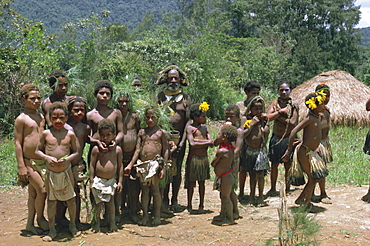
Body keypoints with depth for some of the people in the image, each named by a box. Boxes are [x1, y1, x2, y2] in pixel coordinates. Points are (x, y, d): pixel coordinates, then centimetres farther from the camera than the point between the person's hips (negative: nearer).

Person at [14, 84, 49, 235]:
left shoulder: (41, 117, 12)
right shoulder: (21, 119, -7)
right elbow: (17, 143, -9)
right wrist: (21, 166, -14)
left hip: (42, 161, 6)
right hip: (29, 162, -6)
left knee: (33, 193, 11)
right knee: (42, 190, -10)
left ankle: (30, 224, 19)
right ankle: (40, 218, 12)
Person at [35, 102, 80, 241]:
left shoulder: (70, 134, -3)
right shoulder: (46, 134, -3)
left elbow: (76, 152, 3)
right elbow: (38, 150, 4)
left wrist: (68, 159, -17)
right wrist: (47, 157, -14)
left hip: (66, 171, 0)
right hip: (51, 172, 0)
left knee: (70, 199, 10)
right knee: (51, 201, 7)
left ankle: (73, 225, 29)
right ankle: (52, 230, 18)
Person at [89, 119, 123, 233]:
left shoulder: (117, 149, 3)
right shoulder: (96, 149, -3)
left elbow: (120, 166, 7)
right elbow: (92, 165, -1)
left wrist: (120, 181, 5)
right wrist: (91, 181, -3)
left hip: (111, 181, 2)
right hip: (98, 180, -1)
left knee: (110, 202, 6)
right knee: (98, 203, 4)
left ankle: (112, 222, 19)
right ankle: (96, 222, 20)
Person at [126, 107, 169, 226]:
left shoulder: (161, 132, 3)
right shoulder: (142, 132, 13)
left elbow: (165, 151, 1)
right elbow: (137, 150, 11)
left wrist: (163, 168, -6)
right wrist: (130, 165, 5)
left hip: (155, 163, -3)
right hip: (142, 164, 3)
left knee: (154, 189, 1)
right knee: (144, 190, 7)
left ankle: (157, 215, 11)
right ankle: (145, 215, 16)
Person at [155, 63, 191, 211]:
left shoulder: (185, 98, 7)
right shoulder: (159, 97, 7)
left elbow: (188, 121, 3)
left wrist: (183, 141, -8)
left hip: (179, 138, 0)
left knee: (177, 169, 4)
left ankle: (175, 200, 15)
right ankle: (165, 199, 14)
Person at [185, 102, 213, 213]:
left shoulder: (205, 128, 9)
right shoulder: (190, 128, -7)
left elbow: (211, 143, -3)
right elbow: (192, 144, -21)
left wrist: (199, 140, -14)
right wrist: (206, 143, -11)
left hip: (204, 158, 5)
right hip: (193, 158, -5)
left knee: (202, 182, 12)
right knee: (191, 182, 4)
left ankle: (201, 205, 21)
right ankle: (189, 206, 16)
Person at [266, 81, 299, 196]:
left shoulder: (293, 105, -2)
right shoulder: (275, 102, 3)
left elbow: (293, 123, -13)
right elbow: (269, 117, -11)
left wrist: (279, 117, -12)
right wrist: (280, 111, -14)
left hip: (288, 138, -1)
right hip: (276, 138, 1)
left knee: (288, 165, 4)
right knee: (274, 164, 7)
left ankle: (287, 189, 18)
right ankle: (273, 189, 21)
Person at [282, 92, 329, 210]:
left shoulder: (318, 117, 9)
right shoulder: (309, 118, -17)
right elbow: (294, 131, -24)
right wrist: (289, 150, -23)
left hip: (311, 152, 9)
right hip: (304, 152, -9)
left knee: (315, 177, 13)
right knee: (312, 178, -2)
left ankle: (301, 199, 25)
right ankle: (307, 203, 13)